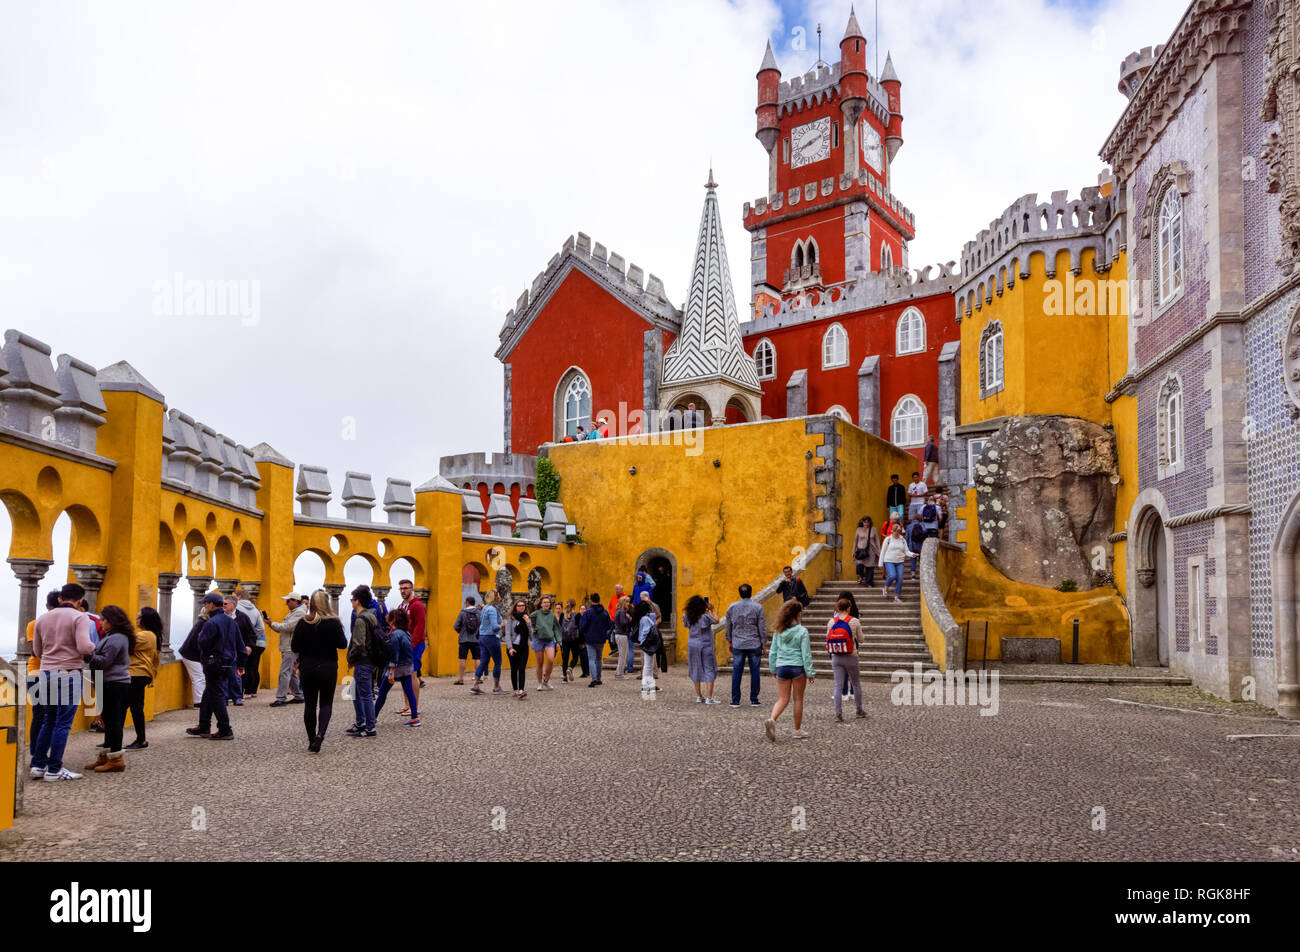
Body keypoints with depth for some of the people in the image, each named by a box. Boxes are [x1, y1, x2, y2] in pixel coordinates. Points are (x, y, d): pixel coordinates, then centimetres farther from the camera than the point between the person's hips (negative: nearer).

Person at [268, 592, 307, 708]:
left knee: (285, 672, -12)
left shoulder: (300, 612, -11)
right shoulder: (292, 612, 22)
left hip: (291, 649, -11)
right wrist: (271, 624, 6)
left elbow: (288, 627, -21)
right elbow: (282, 628, 21)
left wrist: (272, 624, -12)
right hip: (287, 647, 11)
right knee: (291, 672, 14)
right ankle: (298, 696, 22)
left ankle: (281, 698, -13)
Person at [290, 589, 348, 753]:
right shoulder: (333, 622, -9)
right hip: (328, 668, -1)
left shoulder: (303, 623, -6)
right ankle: (320, 734, -13)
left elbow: (294, 647, -4)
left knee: (310, 704, 11)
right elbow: (343, 644, -6)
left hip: (307, 668, 1)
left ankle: (311, 740, 15)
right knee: (326, 703, 9)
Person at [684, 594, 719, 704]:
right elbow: (716, 621, -3)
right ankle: (709, 698, -4)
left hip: (692, 645, 5)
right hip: (705, 645, -5)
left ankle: (699, 697, 16)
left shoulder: (688, 617, -2)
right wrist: (712, 610, 8)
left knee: (696, 670, 12)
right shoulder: (705, 616, -16)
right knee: (709, 670, 2)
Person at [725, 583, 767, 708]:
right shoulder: (757, 607, -4)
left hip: (737, 645, 2)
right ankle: (754, 700, 7)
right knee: (754, 671, 5)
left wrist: (729, 641, 18)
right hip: (754, 644, -2)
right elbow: (762, 627, -2)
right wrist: (763, 642, 7)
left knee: (737, 672, 3)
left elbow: (728, 626, 9)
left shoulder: (732, 607, 3)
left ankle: (735, 701, 4)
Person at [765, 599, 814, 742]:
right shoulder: (802, 631, -9)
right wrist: (810, 672, -2)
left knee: (782, 699, 8)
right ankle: (797, 731, 18)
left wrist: (773, 669, 17)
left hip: (782, 667, 3)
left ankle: (772, 719, -19)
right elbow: (806, 654, -9)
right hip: (798, 667, -3)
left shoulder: (779, 631, 2)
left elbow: (773, 651, 6)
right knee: (798, 699, 10)